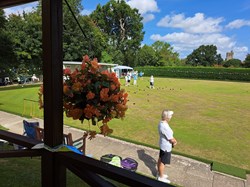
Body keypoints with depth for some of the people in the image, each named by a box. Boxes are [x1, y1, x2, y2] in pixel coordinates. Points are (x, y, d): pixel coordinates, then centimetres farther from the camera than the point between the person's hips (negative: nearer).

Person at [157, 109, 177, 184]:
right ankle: (161, 177, 27)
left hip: (162, 145, 9)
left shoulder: (161, 123, -2)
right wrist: (175, 141, -2)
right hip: (166, 147, -9)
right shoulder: (165, 127, -33)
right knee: (163, 162, 9)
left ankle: (159, 174, 42)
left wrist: (174, 141, 0)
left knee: (160, 159, 23)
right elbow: (171, 139, -23)